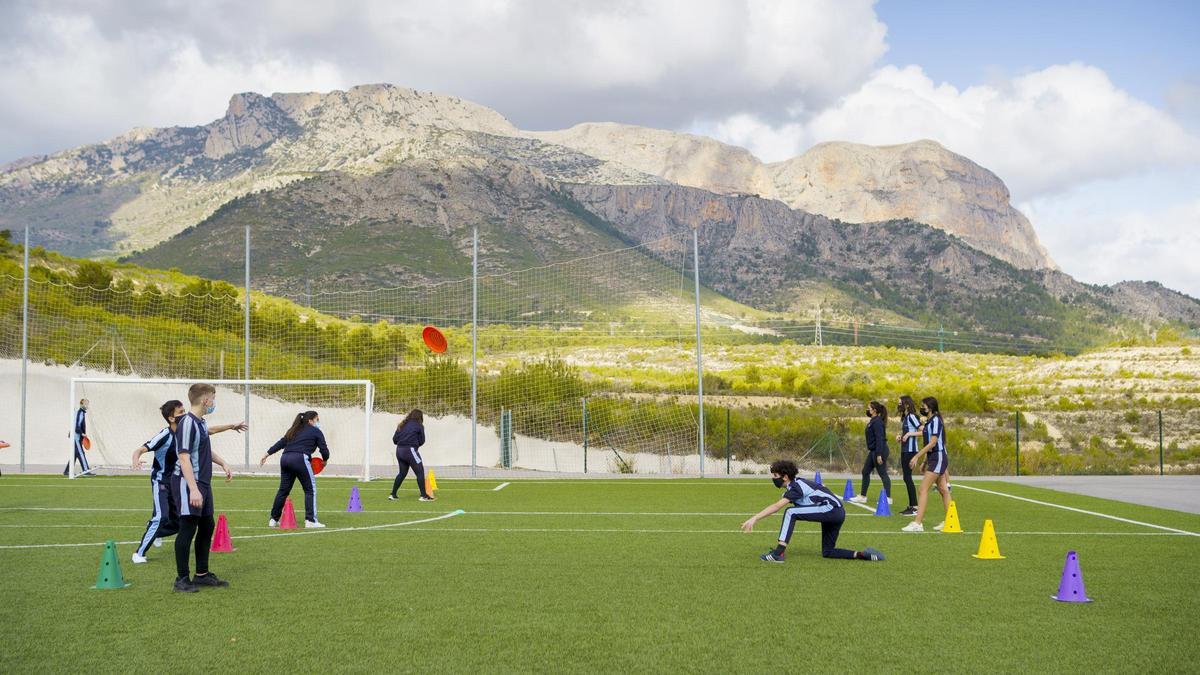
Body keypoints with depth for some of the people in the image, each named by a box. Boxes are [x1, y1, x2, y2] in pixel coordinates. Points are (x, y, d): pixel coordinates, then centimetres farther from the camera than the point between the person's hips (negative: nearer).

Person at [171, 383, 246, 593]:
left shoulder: (200, 423, 12)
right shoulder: (188, 423, -17)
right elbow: (184, 458, -23)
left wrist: (223, 463, 38)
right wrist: (193, 489, -29)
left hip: (203, 482, 10)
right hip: (188, 483, -10)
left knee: (206, 527, 14)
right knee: (188, 528, -6)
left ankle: (202, 574, 24)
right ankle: (182, 579, 1)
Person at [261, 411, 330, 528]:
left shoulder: (294, 431, 27)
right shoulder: (316, 432, 9)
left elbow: (280, 443, 25)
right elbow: (324, 451, 6)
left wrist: (266, 455, 28)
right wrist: (325, 460, 26)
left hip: (285, 459, 7)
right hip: (300, 459, -7)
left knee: (283, 490, 16)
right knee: (310, 490, 1)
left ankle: (274, 519, 21)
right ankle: (310, 520, -4)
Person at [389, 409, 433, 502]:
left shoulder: (402, 425, 14)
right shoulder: (419, 426, -1)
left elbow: (394, 439, 9)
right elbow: (421, 441, 1)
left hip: (399, 450, 6)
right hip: (410, 450, -6)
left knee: (402, 473, 18)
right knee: (420, 473, 1)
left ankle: (392, 495, 18)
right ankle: (424, 496, -2)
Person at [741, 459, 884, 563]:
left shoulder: (796, 487, -16)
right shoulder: (794, 486, 14)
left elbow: (777, 506, -24)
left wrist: (754, 518, -28)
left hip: (832, 509, -10)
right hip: (837, 513, 10)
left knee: (790, 512, -19)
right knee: (827, 552, 17)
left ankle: (778, 553, -21)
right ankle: (861, 555, 10)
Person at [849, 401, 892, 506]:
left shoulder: (877, 422, -17)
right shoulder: (873, 421, 13)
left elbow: (880, 438, -22)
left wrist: (879, 455, -24)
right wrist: (870, 449, 19)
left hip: (879, 451, -11)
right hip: (873, 451, 11)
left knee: (883, 474, -5)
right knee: (865, 472, 13)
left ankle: (888, 498, 0)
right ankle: (862, 497, 20)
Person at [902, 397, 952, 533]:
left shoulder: (936, 421, -14)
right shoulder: (929, 422, 13)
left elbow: (932, 443, -20)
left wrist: (917, 456, -20)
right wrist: (924, 461, 22)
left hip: (938, 457, -10)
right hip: (933, 458, 10)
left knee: (923, 488, -13)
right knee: (943, 490, 12)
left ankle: (918, 523, -15)